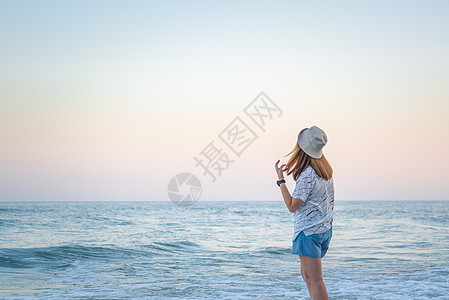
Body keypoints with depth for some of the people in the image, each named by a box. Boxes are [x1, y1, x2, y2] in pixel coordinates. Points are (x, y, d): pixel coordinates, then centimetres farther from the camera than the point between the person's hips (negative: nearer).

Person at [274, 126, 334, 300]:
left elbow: (292, 206, -18)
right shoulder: (325, 169, 7)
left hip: (309, 231, -10)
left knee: (315, 279, -6)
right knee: (307, 274, 19)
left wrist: (281, 179, -12)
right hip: (324, 228, 10)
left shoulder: (307, 175, -20)